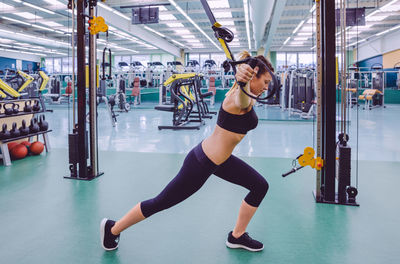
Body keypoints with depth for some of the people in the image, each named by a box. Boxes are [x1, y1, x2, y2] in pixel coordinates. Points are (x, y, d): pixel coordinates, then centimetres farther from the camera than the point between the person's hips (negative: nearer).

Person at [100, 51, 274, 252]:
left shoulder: (246, 95, 3)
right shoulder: (242, 100, -27)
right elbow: (241, 99, -53)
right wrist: (243, 78, -71)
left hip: (220, 160, 11)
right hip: (202, 163, -10)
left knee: (260, 186, 13)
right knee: (161, 202, 3)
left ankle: (237, 237, 27)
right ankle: (112, 228, 24)